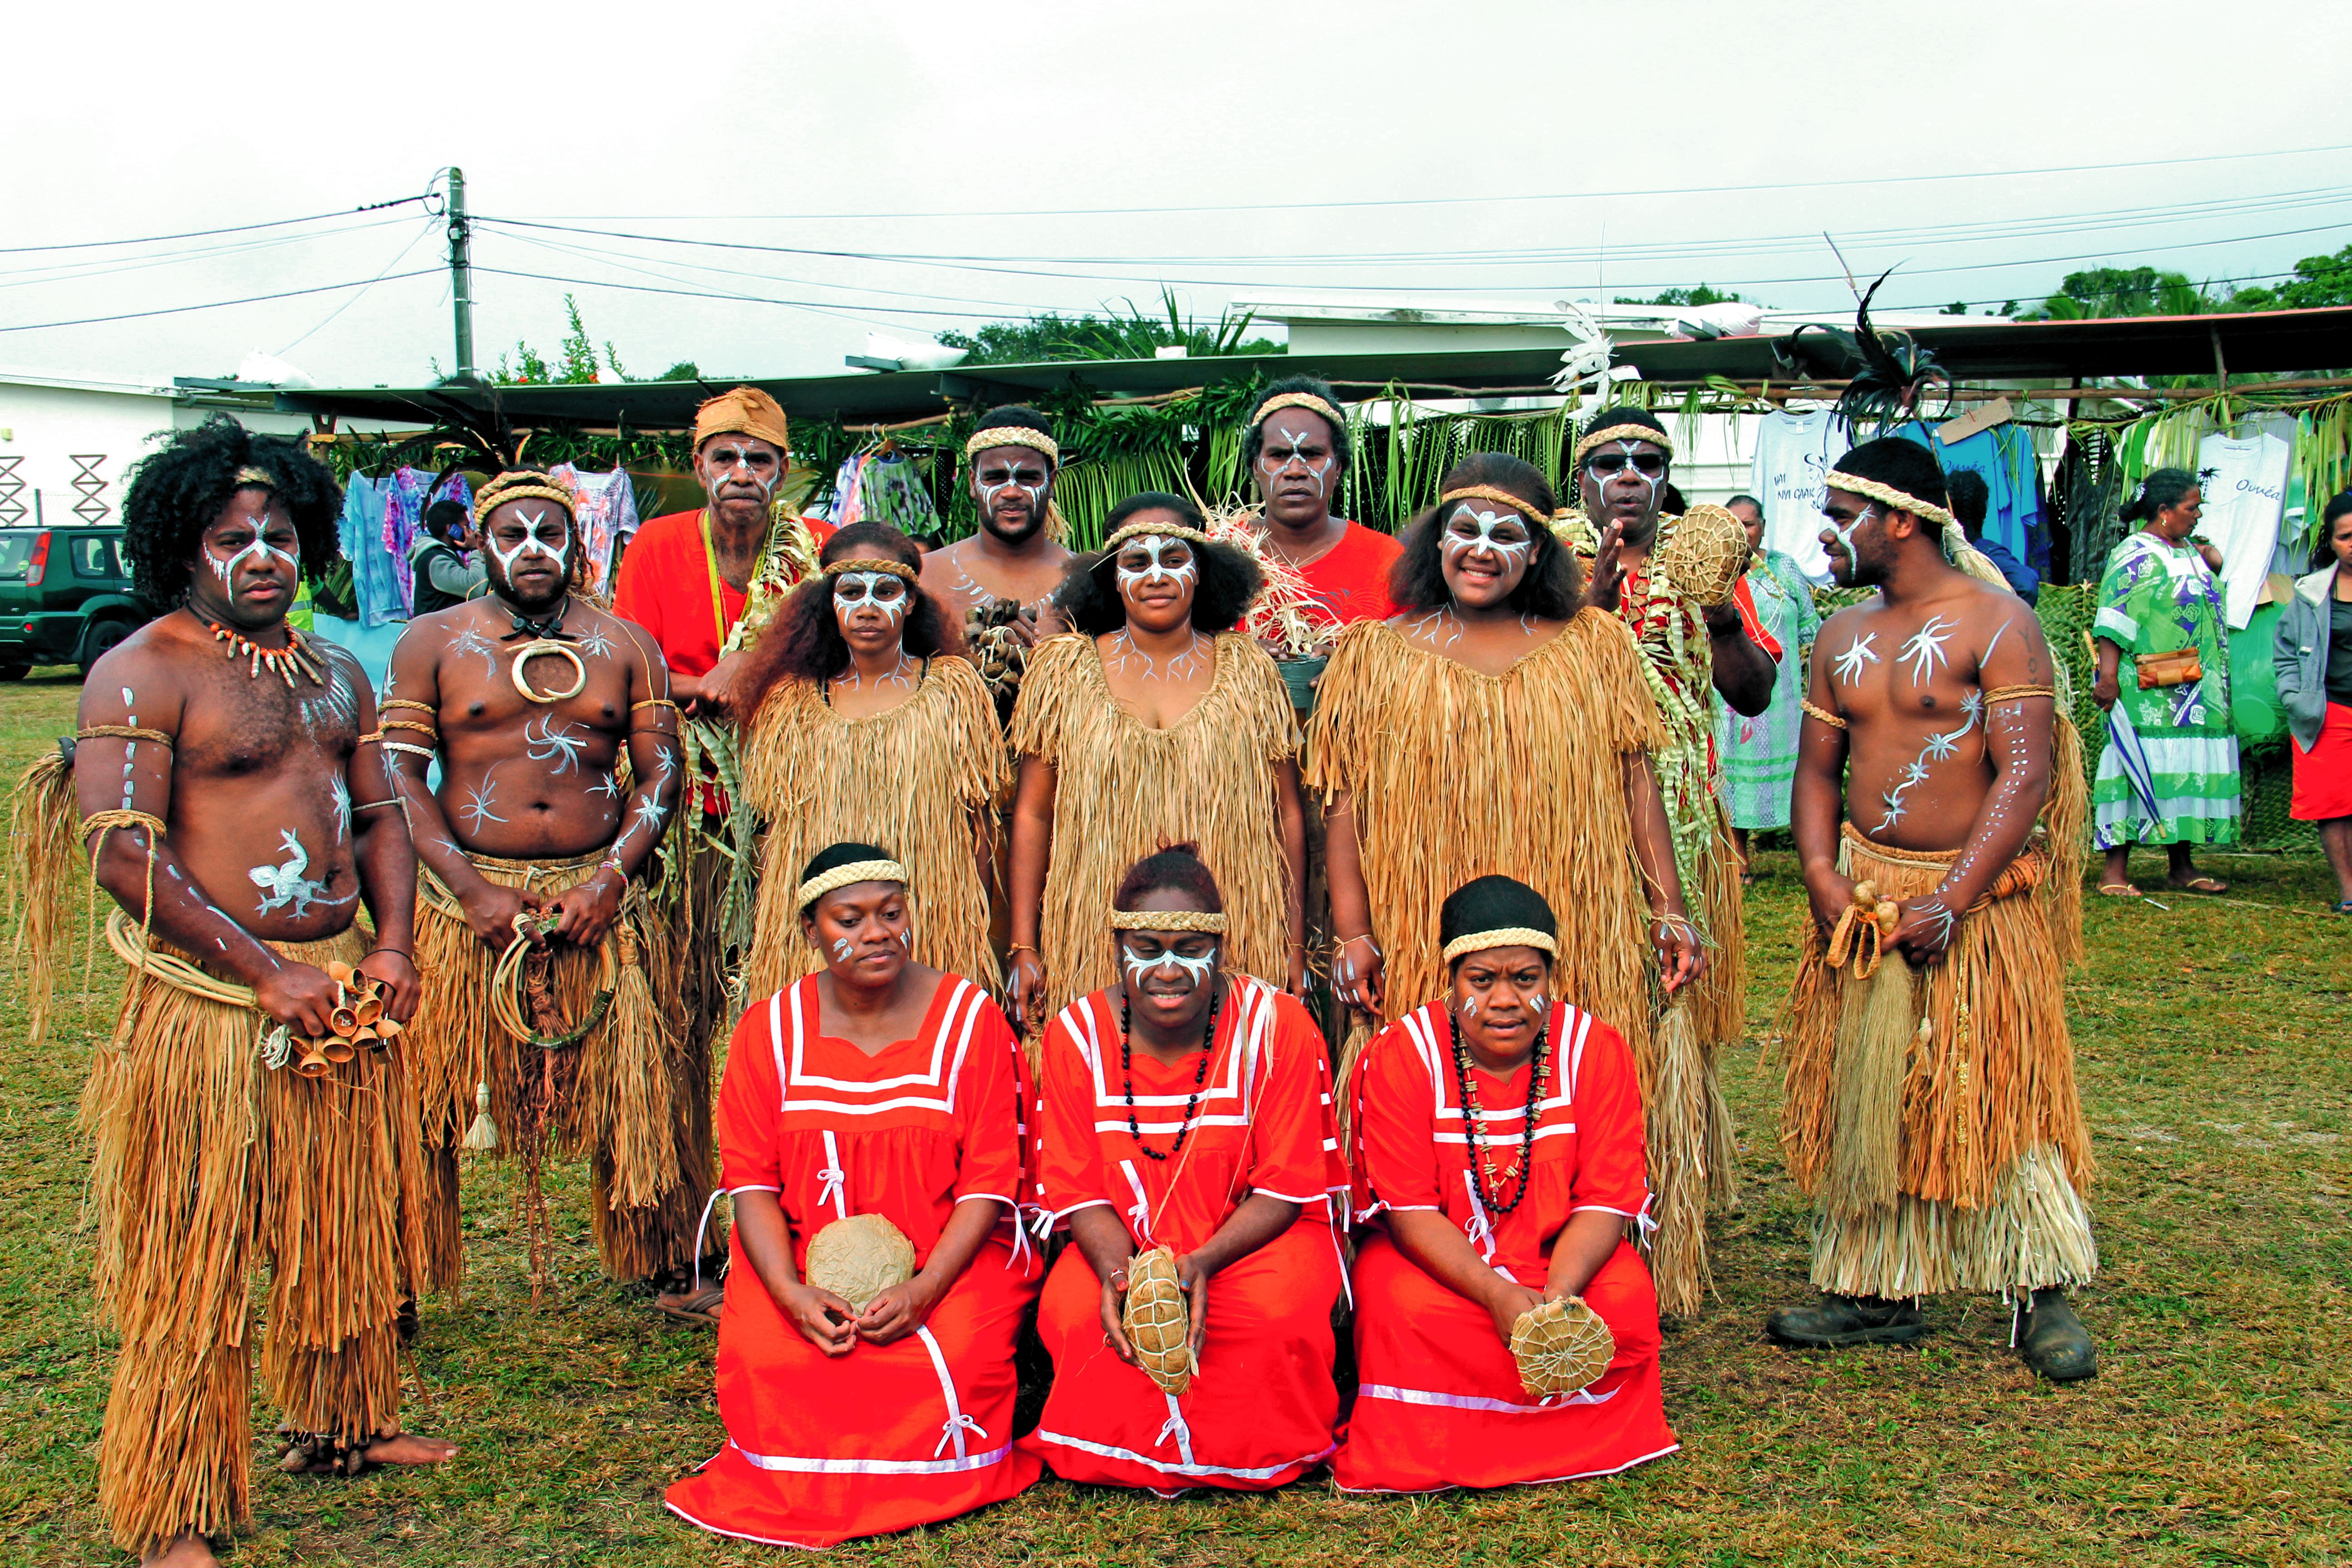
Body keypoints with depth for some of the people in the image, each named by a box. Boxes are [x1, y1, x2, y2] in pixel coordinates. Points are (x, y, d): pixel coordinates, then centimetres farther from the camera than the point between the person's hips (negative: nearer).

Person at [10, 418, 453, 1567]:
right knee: (192, 1260, 1)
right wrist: (268, 972, -18)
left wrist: (390, 944, 1)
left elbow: (380, 815, 18)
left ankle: (342, 1423, 38)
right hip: (212, 1001, -7)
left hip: (343, 985, 7)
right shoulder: (143, 674, -9)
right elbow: (123, 852, -16)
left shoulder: (335, 674, 14)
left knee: (348, 1225, 18)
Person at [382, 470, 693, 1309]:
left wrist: (611, 878, -10)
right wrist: (474, 892, -12)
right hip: (468, 899, -1)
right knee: (428, 1099, 1)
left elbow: (661, 772, 5)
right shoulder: (432, 641, 5)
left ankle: (665, 1270, 17)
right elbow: (400, 775, -2)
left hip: (600, 900, 1)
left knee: (634, 1094, 3)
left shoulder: (625, 645, 9)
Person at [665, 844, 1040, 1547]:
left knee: (952, 1358, -30)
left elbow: (988, 1180, -6)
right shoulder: (770, 1028, 4)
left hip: (951, 1255, -2)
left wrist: (923, 1288, -21)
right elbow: (751, 1178, 0)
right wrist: (792, 1291, -18)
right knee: (764, 1356, -26)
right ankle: (797, 1486, 6)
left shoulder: (970, 1020, -2)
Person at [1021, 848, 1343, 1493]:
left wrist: (1201, 1264, -29)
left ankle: (1254, 1457, -3)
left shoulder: (1276, 1025, -12)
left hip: (1255, 1238, -1)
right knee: (1074, 1311, -31)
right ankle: (1120, 1456, -2)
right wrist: (1118, 1271, -27)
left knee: (1279, 1312, -34)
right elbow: (1077, 1187, -4)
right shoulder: (1076, 1035, -6)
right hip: (1121, 1243, 2)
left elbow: (1286, 1187, -11)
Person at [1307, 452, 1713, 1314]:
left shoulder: (1593, 645, 12)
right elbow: (1344, 802, 5)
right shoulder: (1376, 654, 8)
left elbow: (1635, 781, 12)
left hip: (1575, 942, 1)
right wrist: (1353, 933, -3)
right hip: (1423, 948, -1)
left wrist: (1669, 911, 6)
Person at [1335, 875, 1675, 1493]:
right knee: (1403, 1308, -33)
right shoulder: (1400, 1054, -13)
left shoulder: (1595, 1048, -8)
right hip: (1432, 1257, -1)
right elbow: (1410, 1209, -16)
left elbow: (1606, 1199, -11)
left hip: (1562, 1258, 2)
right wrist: (1500, 1296, -31)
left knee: (1629, 1302, -28)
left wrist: (1557, 1294, -30)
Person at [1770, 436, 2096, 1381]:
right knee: (1863, 1092, 7)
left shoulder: (1997, 624, -9)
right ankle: (1876, 1293, 17)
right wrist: (1822, 878, -7)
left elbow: (2025, 776, -16)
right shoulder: (1843, 637, 10)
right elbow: (1818, 768, 11)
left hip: (1975, 895, -6)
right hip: (1864, 888, 6)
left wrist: (1949, 904, -21)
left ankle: (2042, 1295, 10)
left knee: (1998, 1090, -2)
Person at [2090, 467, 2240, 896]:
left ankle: (2181, 867, 18)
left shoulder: (2191, 551, 16)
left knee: (2189, 770, 10)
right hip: (2151, 695, -8)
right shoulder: (2135, 555, -9)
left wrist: (2215, 566, 11)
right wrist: (2108, 675, -25)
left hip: (2201, 691, 8)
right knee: (2140, 771, -8)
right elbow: (2115, 619, -17)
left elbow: (2209, 603, 31)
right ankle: (2115, 870, -5)